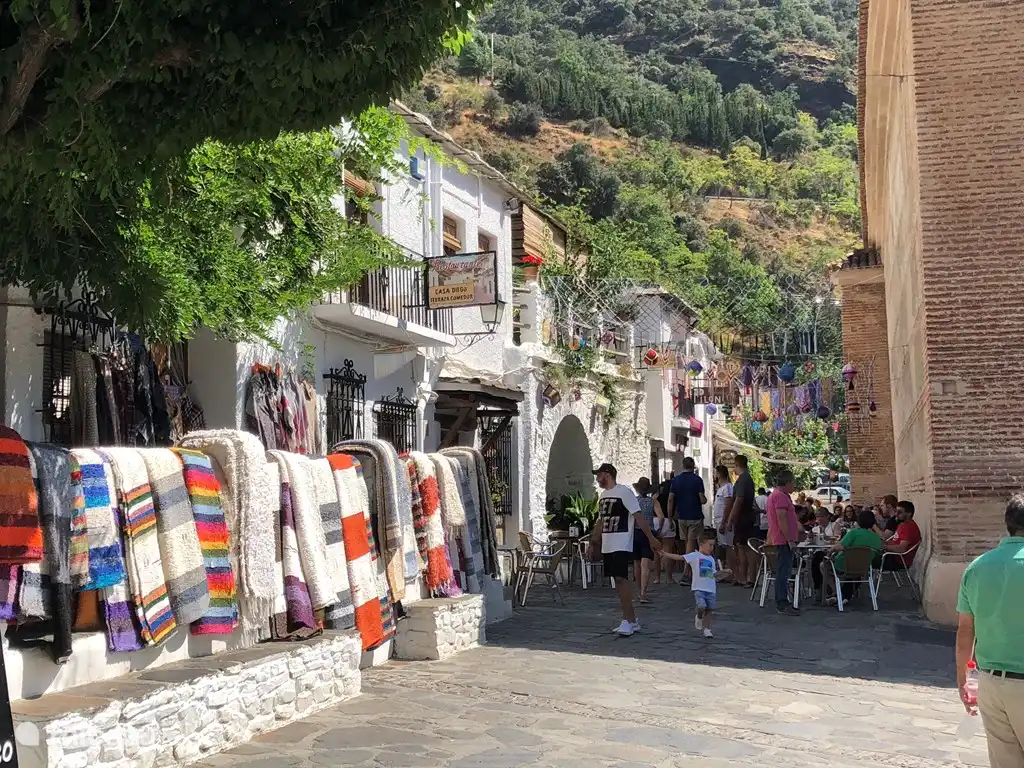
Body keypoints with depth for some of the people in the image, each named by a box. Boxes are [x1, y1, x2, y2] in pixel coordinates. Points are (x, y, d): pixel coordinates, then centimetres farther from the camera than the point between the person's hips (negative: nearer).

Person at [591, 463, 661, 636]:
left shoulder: (624, 492, -10)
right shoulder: (603, 495, 15)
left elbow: (638, 516, -13)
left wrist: (651, 538, -16)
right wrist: (593, 542, 25)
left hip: (622, 545, -9)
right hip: (607, 546, 9)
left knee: (621, 579, -14)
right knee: (618, 581, 10)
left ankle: (628, 621, -9)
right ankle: (632, 619, 17)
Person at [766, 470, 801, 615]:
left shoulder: (776, 494, 19)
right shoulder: (780, 496, -16)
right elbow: (781, 520, -22)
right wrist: (790, 540, -21)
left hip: (782, 541, 11)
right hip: (784, 540, -11)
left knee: (783, 572, 14)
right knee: (783, 572, -9)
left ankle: (781, 602, 20)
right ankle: (782, 605, -9)